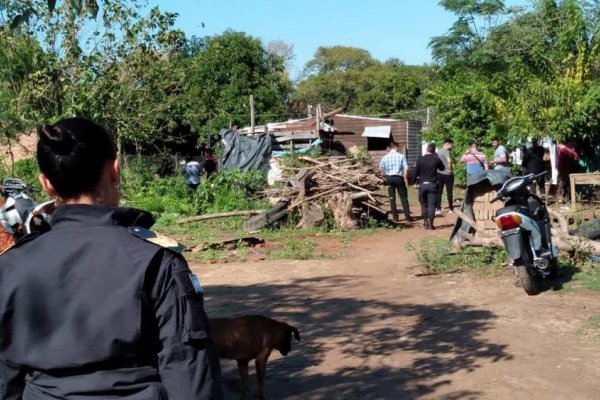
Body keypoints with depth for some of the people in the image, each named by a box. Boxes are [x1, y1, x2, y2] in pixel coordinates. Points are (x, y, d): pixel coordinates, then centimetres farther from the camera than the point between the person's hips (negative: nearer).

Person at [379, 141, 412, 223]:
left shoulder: (385, 157, 1)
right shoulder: (401, 156, -4)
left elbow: (381, 168, 1)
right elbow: (406, 168, -8)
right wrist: (405, 178, 0)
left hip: (389, 178, 2)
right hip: (399, 178, -2)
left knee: (392, 198, 10)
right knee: (403, 198, 6)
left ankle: (395, 217, 10)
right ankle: (407, 217, 4)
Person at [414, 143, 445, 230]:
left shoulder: (420, 159, -5)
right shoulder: (436, 160, -5)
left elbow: (415, 173, -3)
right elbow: (442, 168, 16)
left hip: (422, 184, 1)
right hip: (432, 184, -1)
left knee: (423, 204, 14)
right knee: (432, 204, 1)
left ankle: (425, 222, 17)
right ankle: (430, 223, -3)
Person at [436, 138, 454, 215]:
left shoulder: (438, 151, 10)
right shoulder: (447, 151, -14)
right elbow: (449, 160, -30)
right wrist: (450, 169, -18)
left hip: (439, 173, 6)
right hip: (447, 174, -6)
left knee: (439, 192, 6)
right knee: (449, 192, 5)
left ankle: (438, 209, 3)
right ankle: (451, 209, 13)